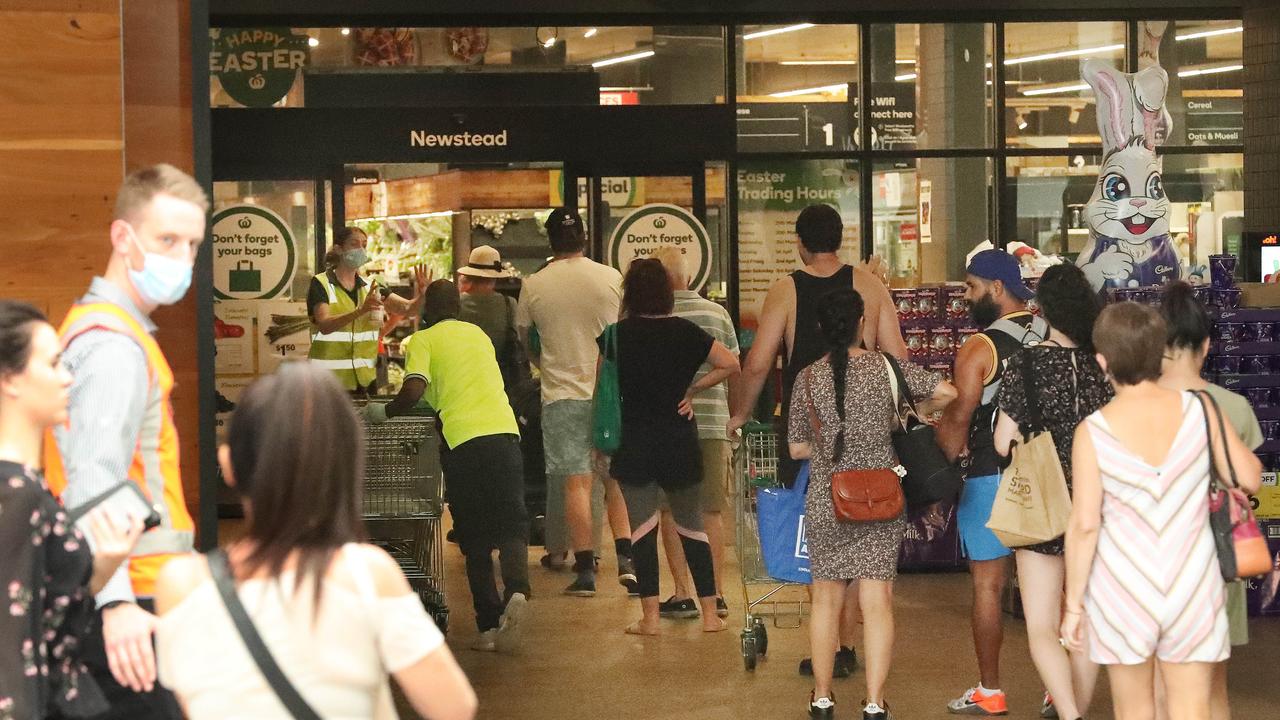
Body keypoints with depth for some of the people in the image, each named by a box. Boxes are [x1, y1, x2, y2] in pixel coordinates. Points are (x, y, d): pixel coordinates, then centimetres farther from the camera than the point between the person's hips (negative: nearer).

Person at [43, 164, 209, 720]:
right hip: (127, 606, -10)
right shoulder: (116, 347, -15)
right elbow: (94, 483, -28)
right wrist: (117, 602, -39)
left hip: (127, 601, 10)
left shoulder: (95, 327, 15)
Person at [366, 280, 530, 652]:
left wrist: (384, 412, 9)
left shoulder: (422, 340, 6)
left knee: (475, 538, 6)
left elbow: (413, 392, -8)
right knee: (512, 524, 4)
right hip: (504, 431, 3)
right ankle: (517, 590, -24)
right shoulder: (478, 334, 22)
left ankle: (489, 625, 4)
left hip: (463, 439, -3)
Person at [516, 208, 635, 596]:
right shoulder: (612, 279, -2)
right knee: (616, 479, 10)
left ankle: (585, 569, -1)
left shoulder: (533, 286, -3)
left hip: (562, 394, -1)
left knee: (576, 481, 0)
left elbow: (524, 339, 10)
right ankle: (625, 558, -2)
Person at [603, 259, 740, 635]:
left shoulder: (617, 334, -4)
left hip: (633, 445, -1)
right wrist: (692, 389, 1)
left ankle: (650, 616, 0)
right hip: (680, 444, 1)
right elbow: (731, 364, -7)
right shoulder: (684, 331, -4)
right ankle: (709, 613, 11)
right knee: (692, 526, 11)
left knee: (642, 529, 2)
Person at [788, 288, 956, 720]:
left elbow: (797, 448, 2)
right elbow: (946, 392, -6)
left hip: (826, 502, 1)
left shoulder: (808, 379, -4)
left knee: (827, 599, 12)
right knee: (877, 600, 2)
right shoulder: (887, 368, -5)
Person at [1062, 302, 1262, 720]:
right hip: (1192, 586, 1)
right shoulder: (1198, 409, -8)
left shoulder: (1092, 433, -13)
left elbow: (1084, 526, -12)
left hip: (1124, 589, -1)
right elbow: (1249, 479, 0)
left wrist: (1073, 603, -2)